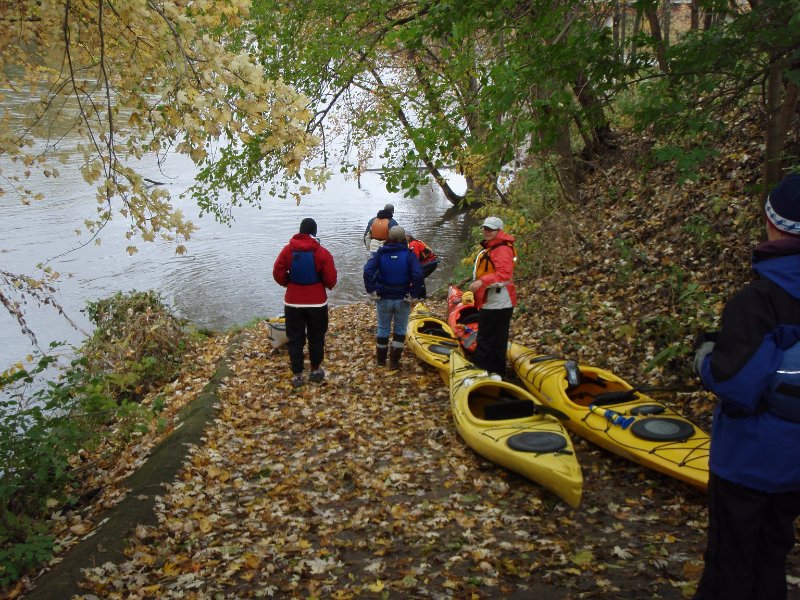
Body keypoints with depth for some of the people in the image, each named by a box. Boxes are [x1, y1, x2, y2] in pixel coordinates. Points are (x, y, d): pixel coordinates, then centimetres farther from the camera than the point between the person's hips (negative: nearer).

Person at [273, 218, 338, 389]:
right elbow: (331, 279, -12)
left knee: (295, 339, 10)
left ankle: (297, 375, 12)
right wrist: (328, 286, 11)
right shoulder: (322, 253, -11)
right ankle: (315, 371, 25)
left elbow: (278, 273, -6)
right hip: (317, 303, -1)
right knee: (316, 337, 16)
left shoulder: (288, 250, -5)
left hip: (293, 303, 1)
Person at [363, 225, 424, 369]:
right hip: (402, 299, -1)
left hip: (383, 298, 1)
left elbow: (368, 271, -17)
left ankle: (380, 360, 28)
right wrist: (414, 295, -14)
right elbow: (418, 275, -22)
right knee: (400, 330, 14)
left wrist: (372, 291, -10)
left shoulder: (380, 253, -4)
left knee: (383, 328, 17)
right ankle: (394, 361, 15)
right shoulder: (409, 255, -9)